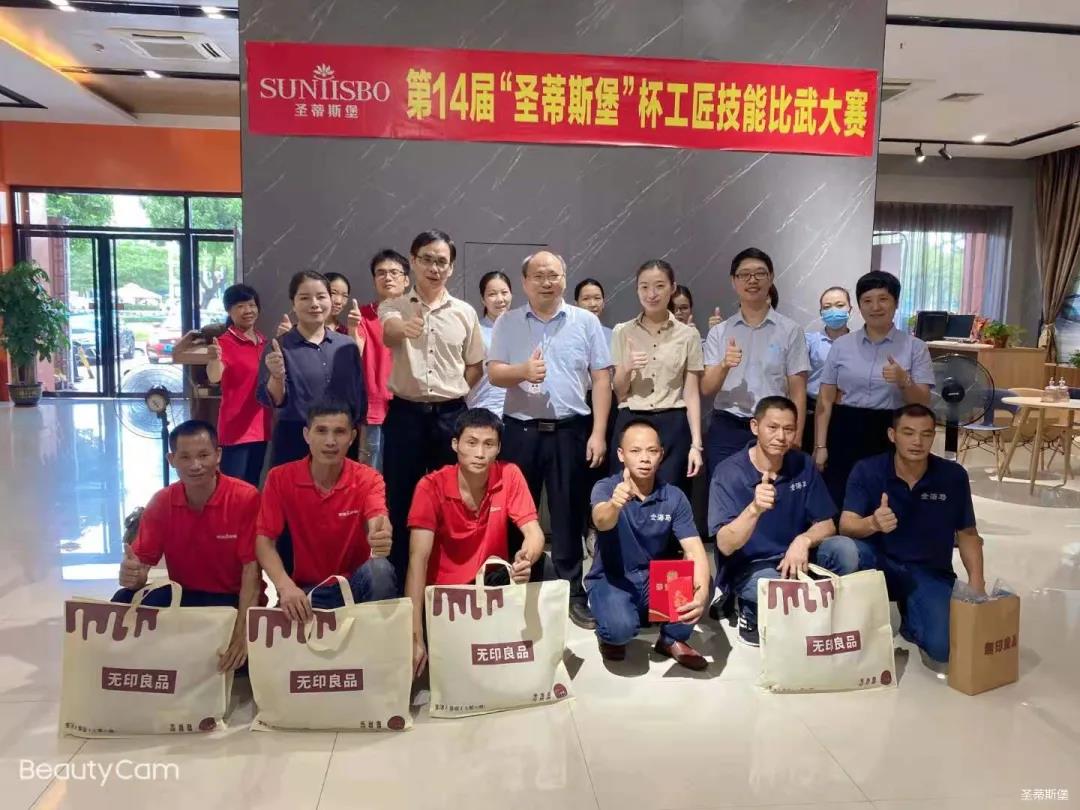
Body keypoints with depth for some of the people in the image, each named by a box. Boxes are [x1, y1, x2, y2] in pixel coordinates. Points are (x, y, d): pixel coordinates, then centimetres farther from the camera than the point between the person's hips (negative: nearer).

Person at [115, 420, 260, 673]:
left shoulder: (246, 498, -18)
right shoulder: (160, 502, -4)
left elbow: (252, 570, -20)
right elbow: (141, 562, -3)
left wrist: (241, 633, -32)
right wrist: (132, 574, -31)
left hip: (232, 599, -4)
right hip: (182, 595, 4)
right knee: (123, 603, -20)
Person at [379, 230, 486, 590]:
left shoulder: (465, 312, 5)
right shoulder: (393, 307, 0)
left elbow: (475, 366, 14)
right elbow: (389, 331, -25)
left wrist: (451, 392, 2)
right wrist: (404, 327, -47)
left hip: (451, 414, 1)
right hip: (405, 413, -1)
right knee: (401, 499, 5)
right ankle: (401, 581, 18)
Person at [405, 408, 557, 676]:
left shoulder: (509, 475, -11)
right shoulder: (431, 486, -19)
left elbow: (534, 533, -17)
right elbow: (418, 559, -25)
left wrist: (526, 558, -44)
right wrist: (416, 637, -33)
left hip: (494, 583, 3)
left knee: (542, 566, -25)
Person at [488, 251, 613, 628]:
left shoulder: (586, 321, 4)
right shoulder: (507, 323, 6)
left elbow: (601, 378, 2)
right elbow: (494, 373, 1)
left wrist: (598, 433, -5)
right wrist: (523, 371, -21)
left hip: (570, 430, -1)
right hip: (521, 430, 1)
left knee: (569, 514, 5)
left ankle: (573, 593, 16)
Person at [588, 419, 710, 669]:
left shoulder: (674, 497, -7)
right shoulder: (605, 487, -14)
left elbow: (695, 550, -17)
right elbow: (601, 522, -36)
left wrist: (701, 591, -38)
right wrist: (614, 504, -61)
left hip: (656, 579, 3)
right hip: (610, 579, -3)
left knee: (693, 587, -27)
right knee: (620, 627, -34)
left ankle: (673, 640, 4)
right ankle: (610, 635, 5)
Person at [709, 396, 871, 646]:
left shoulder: (803, 465, -3)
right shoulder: (729, 472, -18)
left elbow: (826, 524, -1)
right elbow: (726, 546, -25)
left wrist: (803, 541, -25)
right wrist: (754, 509, -44)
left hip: (794, 556, 4)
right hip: (747, 567, -4)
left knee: (846, 549, -23)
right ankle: (753, 615, 0)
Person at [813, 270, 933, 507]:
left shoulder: (915, 347, 2)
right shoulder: (841, 345, 5)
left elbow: (923, 403, -1)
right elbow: (825, 400, 4)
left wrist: (904, 381, -20)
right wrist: (820, 446, -1)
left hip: (891, 435, -1)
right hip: (846, 432, 1)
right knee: (838, 505, 1)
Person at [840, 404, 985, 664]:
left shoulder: (953, 476, -6)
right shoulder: (866, 471, -11)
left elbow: (967, 534, 4)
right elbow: (846, 526, -20)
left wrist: (976, 581, -8)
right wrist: (872, 524, -42)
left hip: (931, 572, 1)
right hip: (879, 564, -1)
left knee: (944, 647, -23)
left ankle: (910, 617, 15)